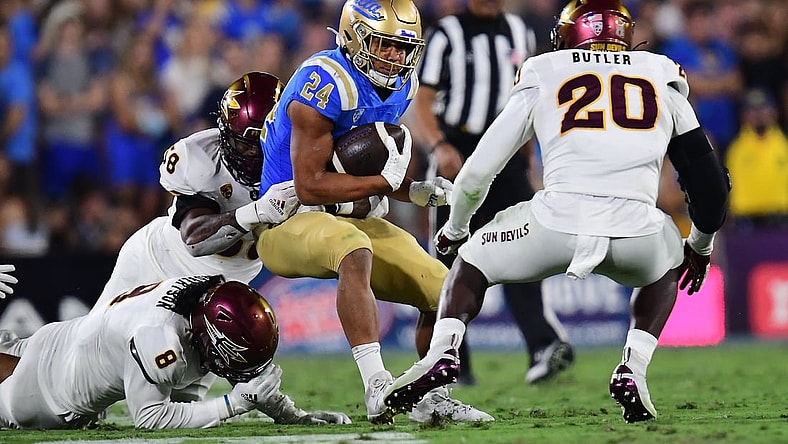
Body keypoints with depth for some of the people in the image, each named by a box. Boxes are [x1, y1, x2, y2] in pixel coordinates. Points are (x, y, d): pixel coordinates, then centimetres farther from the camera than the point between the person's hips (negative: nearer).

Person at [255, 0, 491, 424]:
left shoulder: (398, 86, 7)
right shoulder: (324, 83, -22)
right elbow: (309, 186, -23)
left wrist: (417, 191, 0)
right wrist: (386, 181, -21)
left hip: (354, 221, 9)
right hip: (288, 224, -9)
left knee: (442, 290, 2)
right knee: (356, 251, -40)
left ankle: (431, 396, 22)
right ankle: (377, 388, -44)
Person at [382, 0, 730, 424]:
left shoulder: (541, 80, 21)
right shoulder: (663, 82, 25)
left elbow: (477, 173, 20)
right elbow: (709, 182, 28)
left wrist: (455, 228, 40)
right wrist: (701, 245, 47)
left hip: (558, 222, -1)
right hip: (636, 233, 1)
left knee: (471, 262, 28)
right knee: (663, 272, 36)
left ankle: (442, 353, 3)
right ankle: (633, 367, 13)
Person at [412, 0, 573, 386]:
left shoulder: (519, 33, 13)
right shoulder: (447, 35, -1)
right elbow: (423, 101, -5)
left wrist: (526, 160, 19)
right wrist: (439, 147, -21)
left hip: (506, 160, 3)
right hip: (457, 159, -3)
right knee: (454, 263, 2)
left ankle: (544, 347, -26)